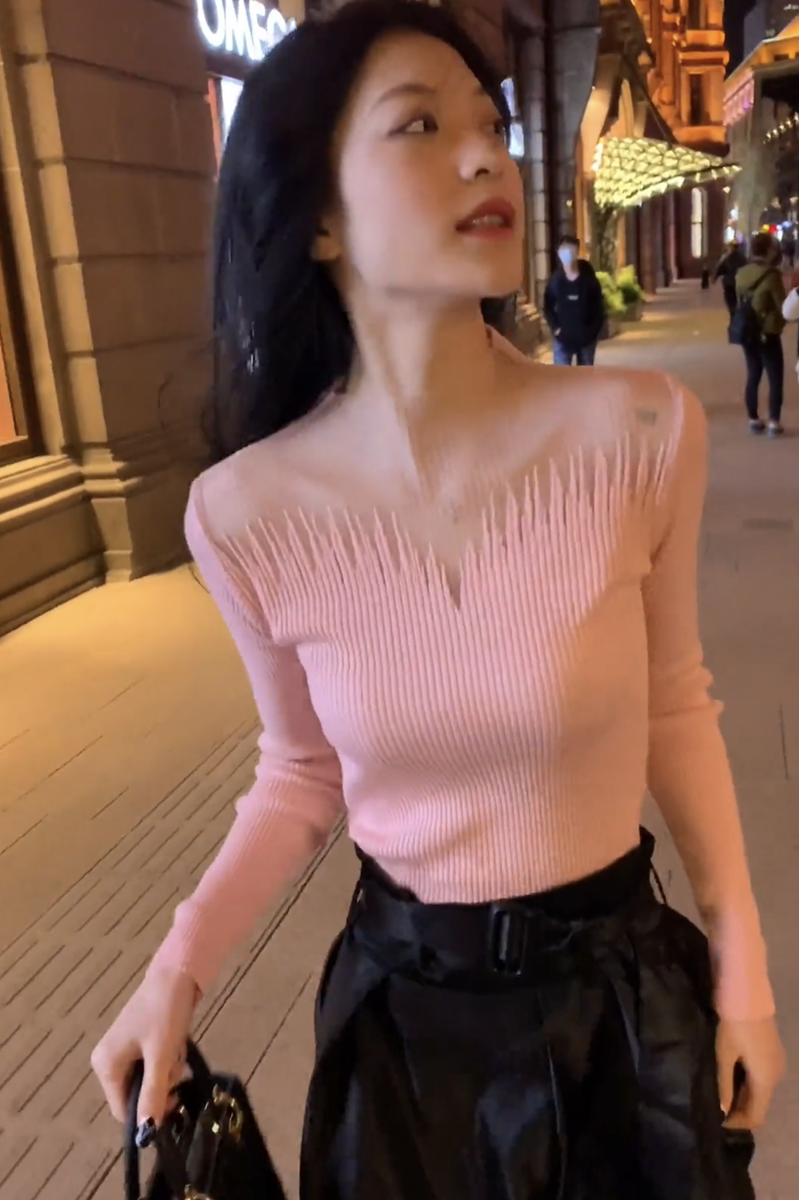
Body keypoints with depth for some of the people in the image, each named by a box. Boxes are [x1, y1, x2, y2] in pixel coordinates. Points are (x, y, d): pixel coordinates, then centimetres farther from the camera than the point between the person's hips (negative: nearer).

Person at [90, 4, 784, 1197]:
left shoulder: (640, 431, -19)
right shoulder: (251, 509, -17)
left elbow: (674, 708, -4)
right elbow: (303, 773, -1)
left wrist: (742, 967, 1)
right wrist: (178, 968, -11)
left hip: (623, 984, 1)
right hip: (402, 1001, 0)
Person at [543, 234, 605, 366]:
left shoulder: (588, 278, -8)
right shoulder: (555, 280, -8)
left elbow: (598, 306, -1)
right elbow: (548, 306, 4)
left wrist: (595, 329, -8)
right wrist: (555, 327, -5)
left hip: (587, 337, 1)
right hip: (564, 337, -1)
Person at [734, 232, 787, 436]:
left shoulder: (741, 273, 2)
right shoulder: (771, 275, -18)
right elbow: (783, 306, -14)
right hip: (768, 334, -6)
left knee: (753, 376, 15)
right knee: (775, 379, 4)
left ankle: (754, 420, 19)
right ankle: (774, 422, 5)